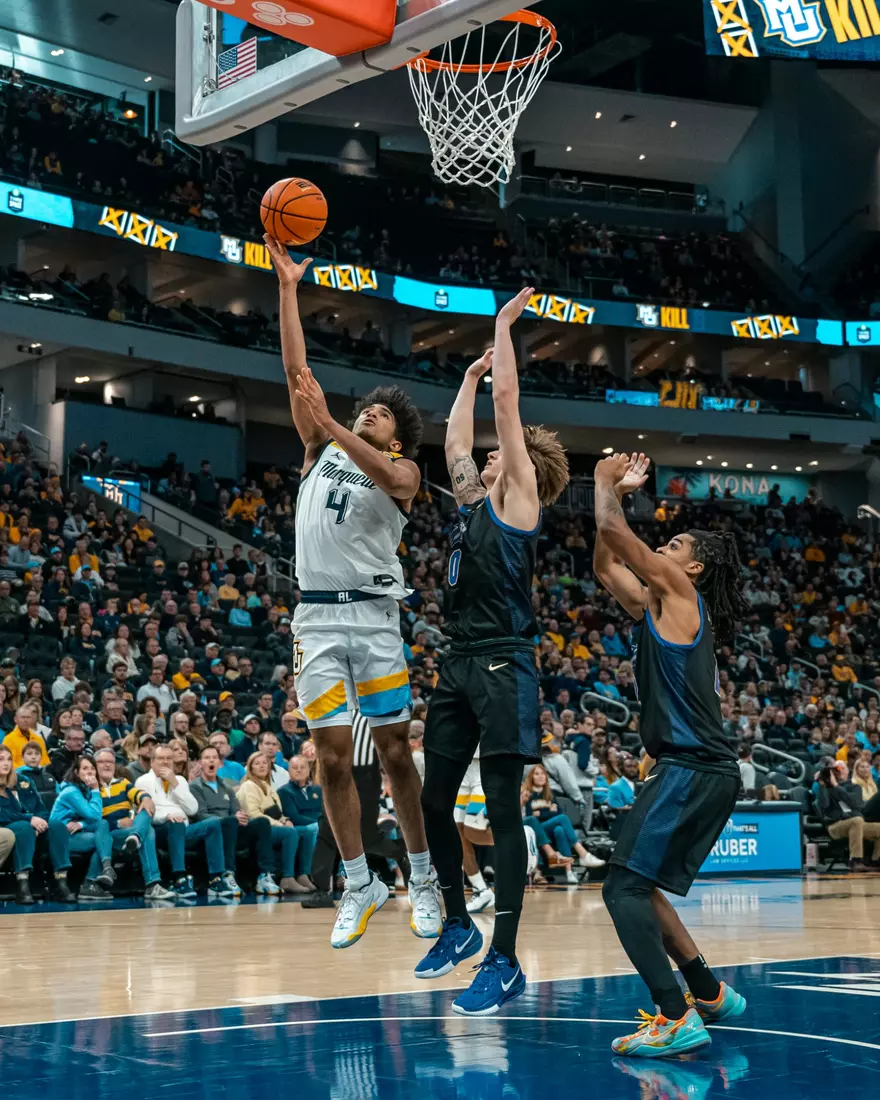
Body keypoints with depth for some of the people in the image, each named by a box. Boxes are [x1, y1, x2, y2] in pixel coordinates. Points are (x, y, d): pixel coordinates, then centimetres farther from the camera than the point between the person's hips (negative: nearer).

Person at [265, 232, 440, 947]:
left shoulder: (403, 469, 5)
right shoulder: (322, 450, 14)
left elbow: (389, 478, -21)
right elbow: (297, 371, 8)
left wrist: (332, 427, -32)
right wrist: (288, 287, 4)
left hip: (374, 614, -2)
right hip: (318, 616, 3)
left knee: (395, 752, 1)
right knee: (334, 757, 0)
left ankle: (423, 878, 13)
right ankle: (361, 886, 10)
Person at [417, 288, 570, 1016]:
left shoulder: (518, 498, -1)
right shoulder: (474, 502, 18)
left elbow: (508, 399, -3)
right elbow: (455, 439, 31)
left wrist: (505, 324, 6)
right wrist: (469, 375, 38)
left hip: (503, 668, -8)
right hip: (460, 664, 8)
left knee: (503, 811, -7)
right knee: (434, 802, 12)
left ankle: (505, 962, -4)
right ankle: (458, 927, 29)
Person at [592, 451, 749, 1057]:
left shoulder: (680, 592, -5)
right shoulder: (655, 604, 18)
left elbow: (613, 531, -11)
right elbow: (605, 563, 28)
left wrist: (606, 482, 6)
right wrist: (619, 489, 24)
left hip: (696, 769, -10)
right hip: (696, 769, 10)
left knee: (625, 887, -14)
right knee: (636, 886, 18)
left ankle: (676, 1019, -19)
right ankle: (710, 994, 27)